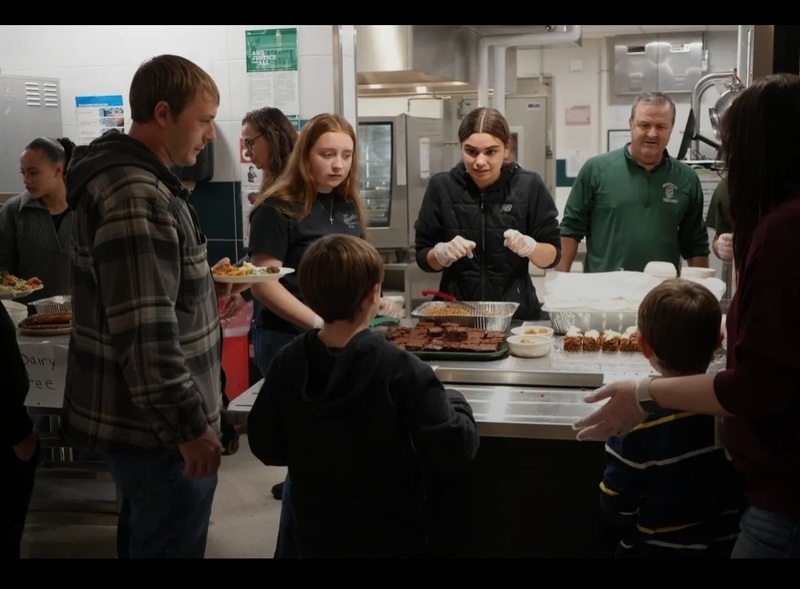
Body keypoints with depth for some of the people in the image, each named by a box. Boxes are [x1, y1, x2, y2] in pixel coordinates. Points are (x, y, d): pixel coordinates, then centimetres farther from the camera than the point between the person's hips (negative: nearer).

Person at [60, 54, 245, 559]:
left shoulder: (134, 177, 10)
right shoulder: (138, 199, -24)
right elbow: (145, 335, -27)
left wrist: (207, 290, 13)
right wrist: (190, 427, -22)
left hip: (141, 418, 10)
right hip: (159, 427, -10)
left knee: (146, 539, 24)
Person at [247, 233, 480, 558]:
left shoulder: (286, 364, -10)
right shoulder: (400, 369, -23)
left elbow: (266, 448, 0)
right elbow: (454, 451, -22)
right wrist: (455, 402, -4)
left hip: (315, 538, 4)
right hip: (390, 539, -3)